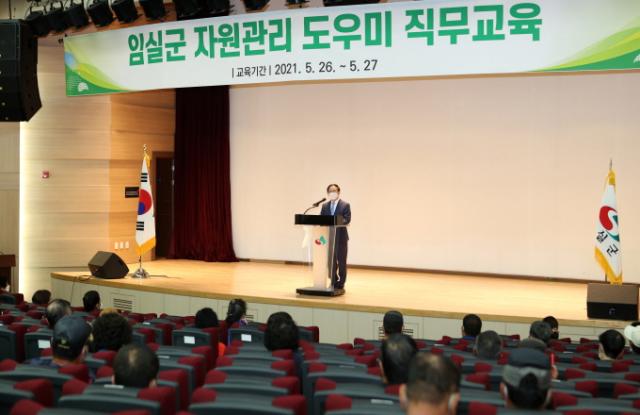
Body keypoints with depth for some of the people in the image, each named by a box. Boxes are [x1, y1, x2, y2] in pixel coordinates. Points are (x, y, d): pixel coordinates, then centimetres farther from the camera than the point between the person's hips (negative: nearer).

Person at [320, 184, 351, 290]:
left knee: (341, 262, 3)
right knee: (331, 261, 7)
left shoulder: (345, 205, -2)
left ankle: (340, 284, 10)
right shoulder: (325, 206, 12)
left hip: (341, 237, -4)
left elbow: (347, 220, -13)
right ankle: (333, 283, 18)